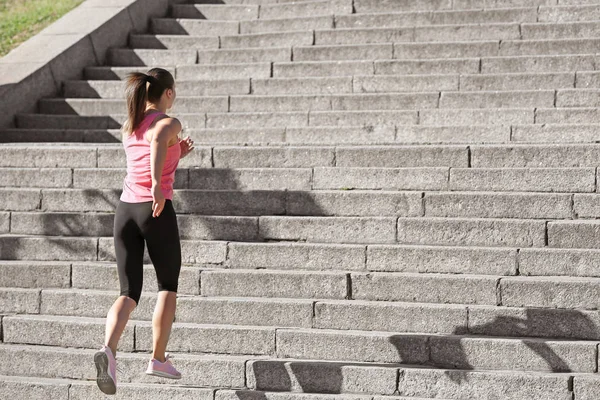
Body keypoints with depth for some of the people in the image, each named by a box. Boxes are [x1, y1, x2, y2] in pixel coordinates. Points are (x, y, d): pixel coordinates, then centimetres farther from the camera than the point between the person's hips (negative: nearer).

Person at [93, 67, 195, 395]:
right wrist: (158, 186, -32)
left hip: (125, 210, 5)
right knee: (168, 286, 17)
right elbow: (158, 140, -30)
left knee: (129, 294, 4)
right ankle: (159, 359, 20)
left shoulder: (128, 128, 16)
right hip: (156, 211, -5)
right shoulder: (169, 124, -5)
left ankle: (108, 350, -23)